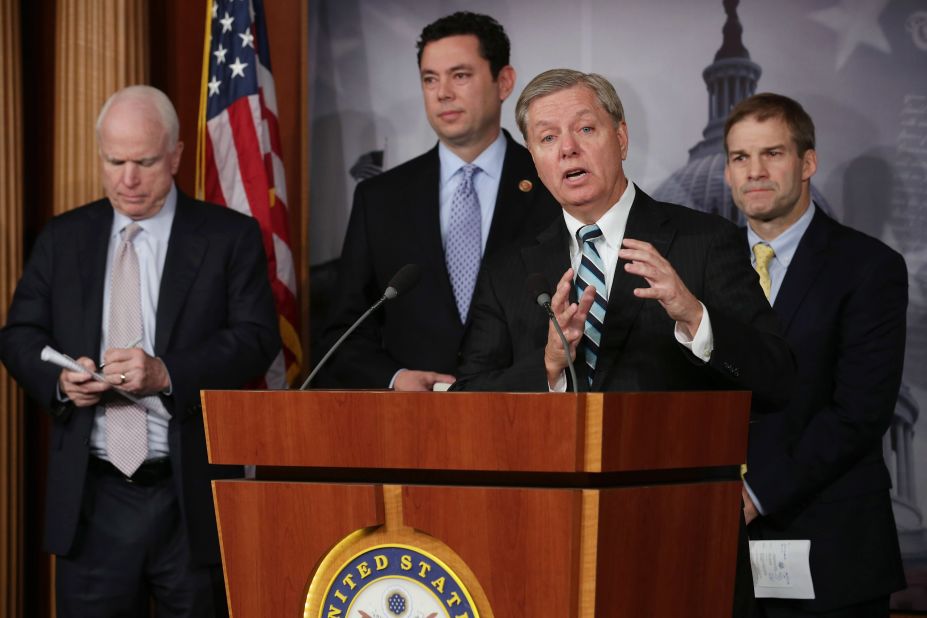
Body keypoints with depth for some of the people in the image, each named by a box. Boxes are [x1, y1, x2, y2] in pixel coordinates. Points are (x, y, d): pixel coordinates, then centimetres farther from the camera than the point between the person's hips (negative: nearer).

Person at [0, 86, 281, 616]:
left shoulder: (231, 237, 2)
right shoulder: (63, 239, 12)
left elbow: (257, 338, -7)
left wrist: (167, 373, -22)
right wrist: (60, 380, -12)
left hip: (192, 496, -2)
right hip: (91, 498, 2)